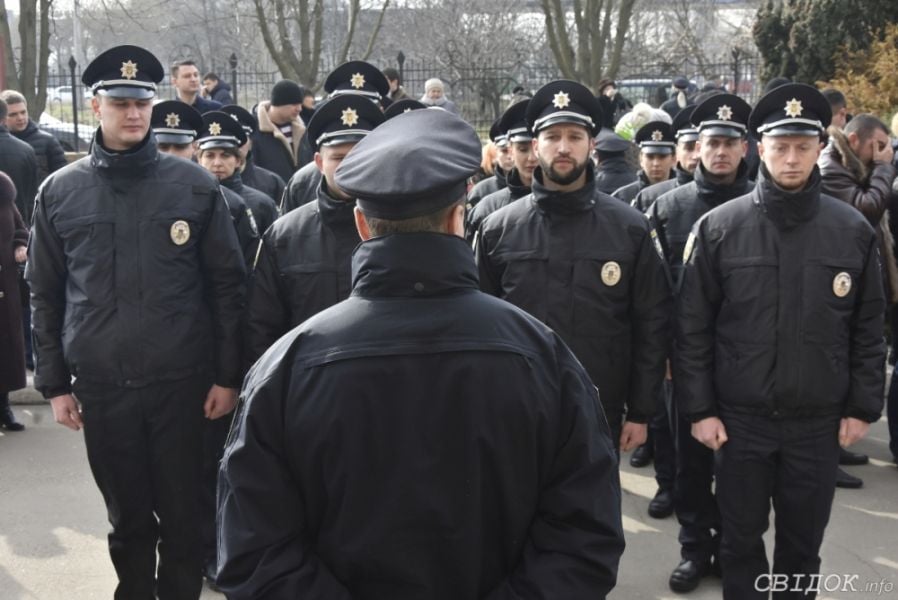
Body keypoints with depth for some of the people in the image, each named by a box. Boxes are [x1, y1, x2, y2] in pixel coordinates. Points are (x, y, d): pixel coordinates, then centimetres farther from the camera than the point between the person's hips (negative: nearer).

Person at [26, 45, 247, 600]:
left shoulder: (195, 186, -2)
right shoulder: (59, 192, 2)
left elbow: (228, 284, 0)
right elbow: (45, 294, 7)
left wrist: (228, 376, -2)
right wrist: (54, 383, 4)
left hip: (182, 382, -1)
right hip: (101, 387, 1)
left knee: (183, 512, 9)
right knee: (128, 515, 15)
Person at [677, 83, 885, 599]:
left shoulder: (854, 230, -1)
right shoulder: (719, 228, -5)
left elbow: (868, 329, 4)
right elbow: (693, 327, -3)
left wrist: (863, 407, 2)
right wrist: (699, 409, -6)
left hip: (819, 421, 1)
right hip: (740, 418, -1)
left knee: (803, 543, 15)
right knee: (741, 540, 12)